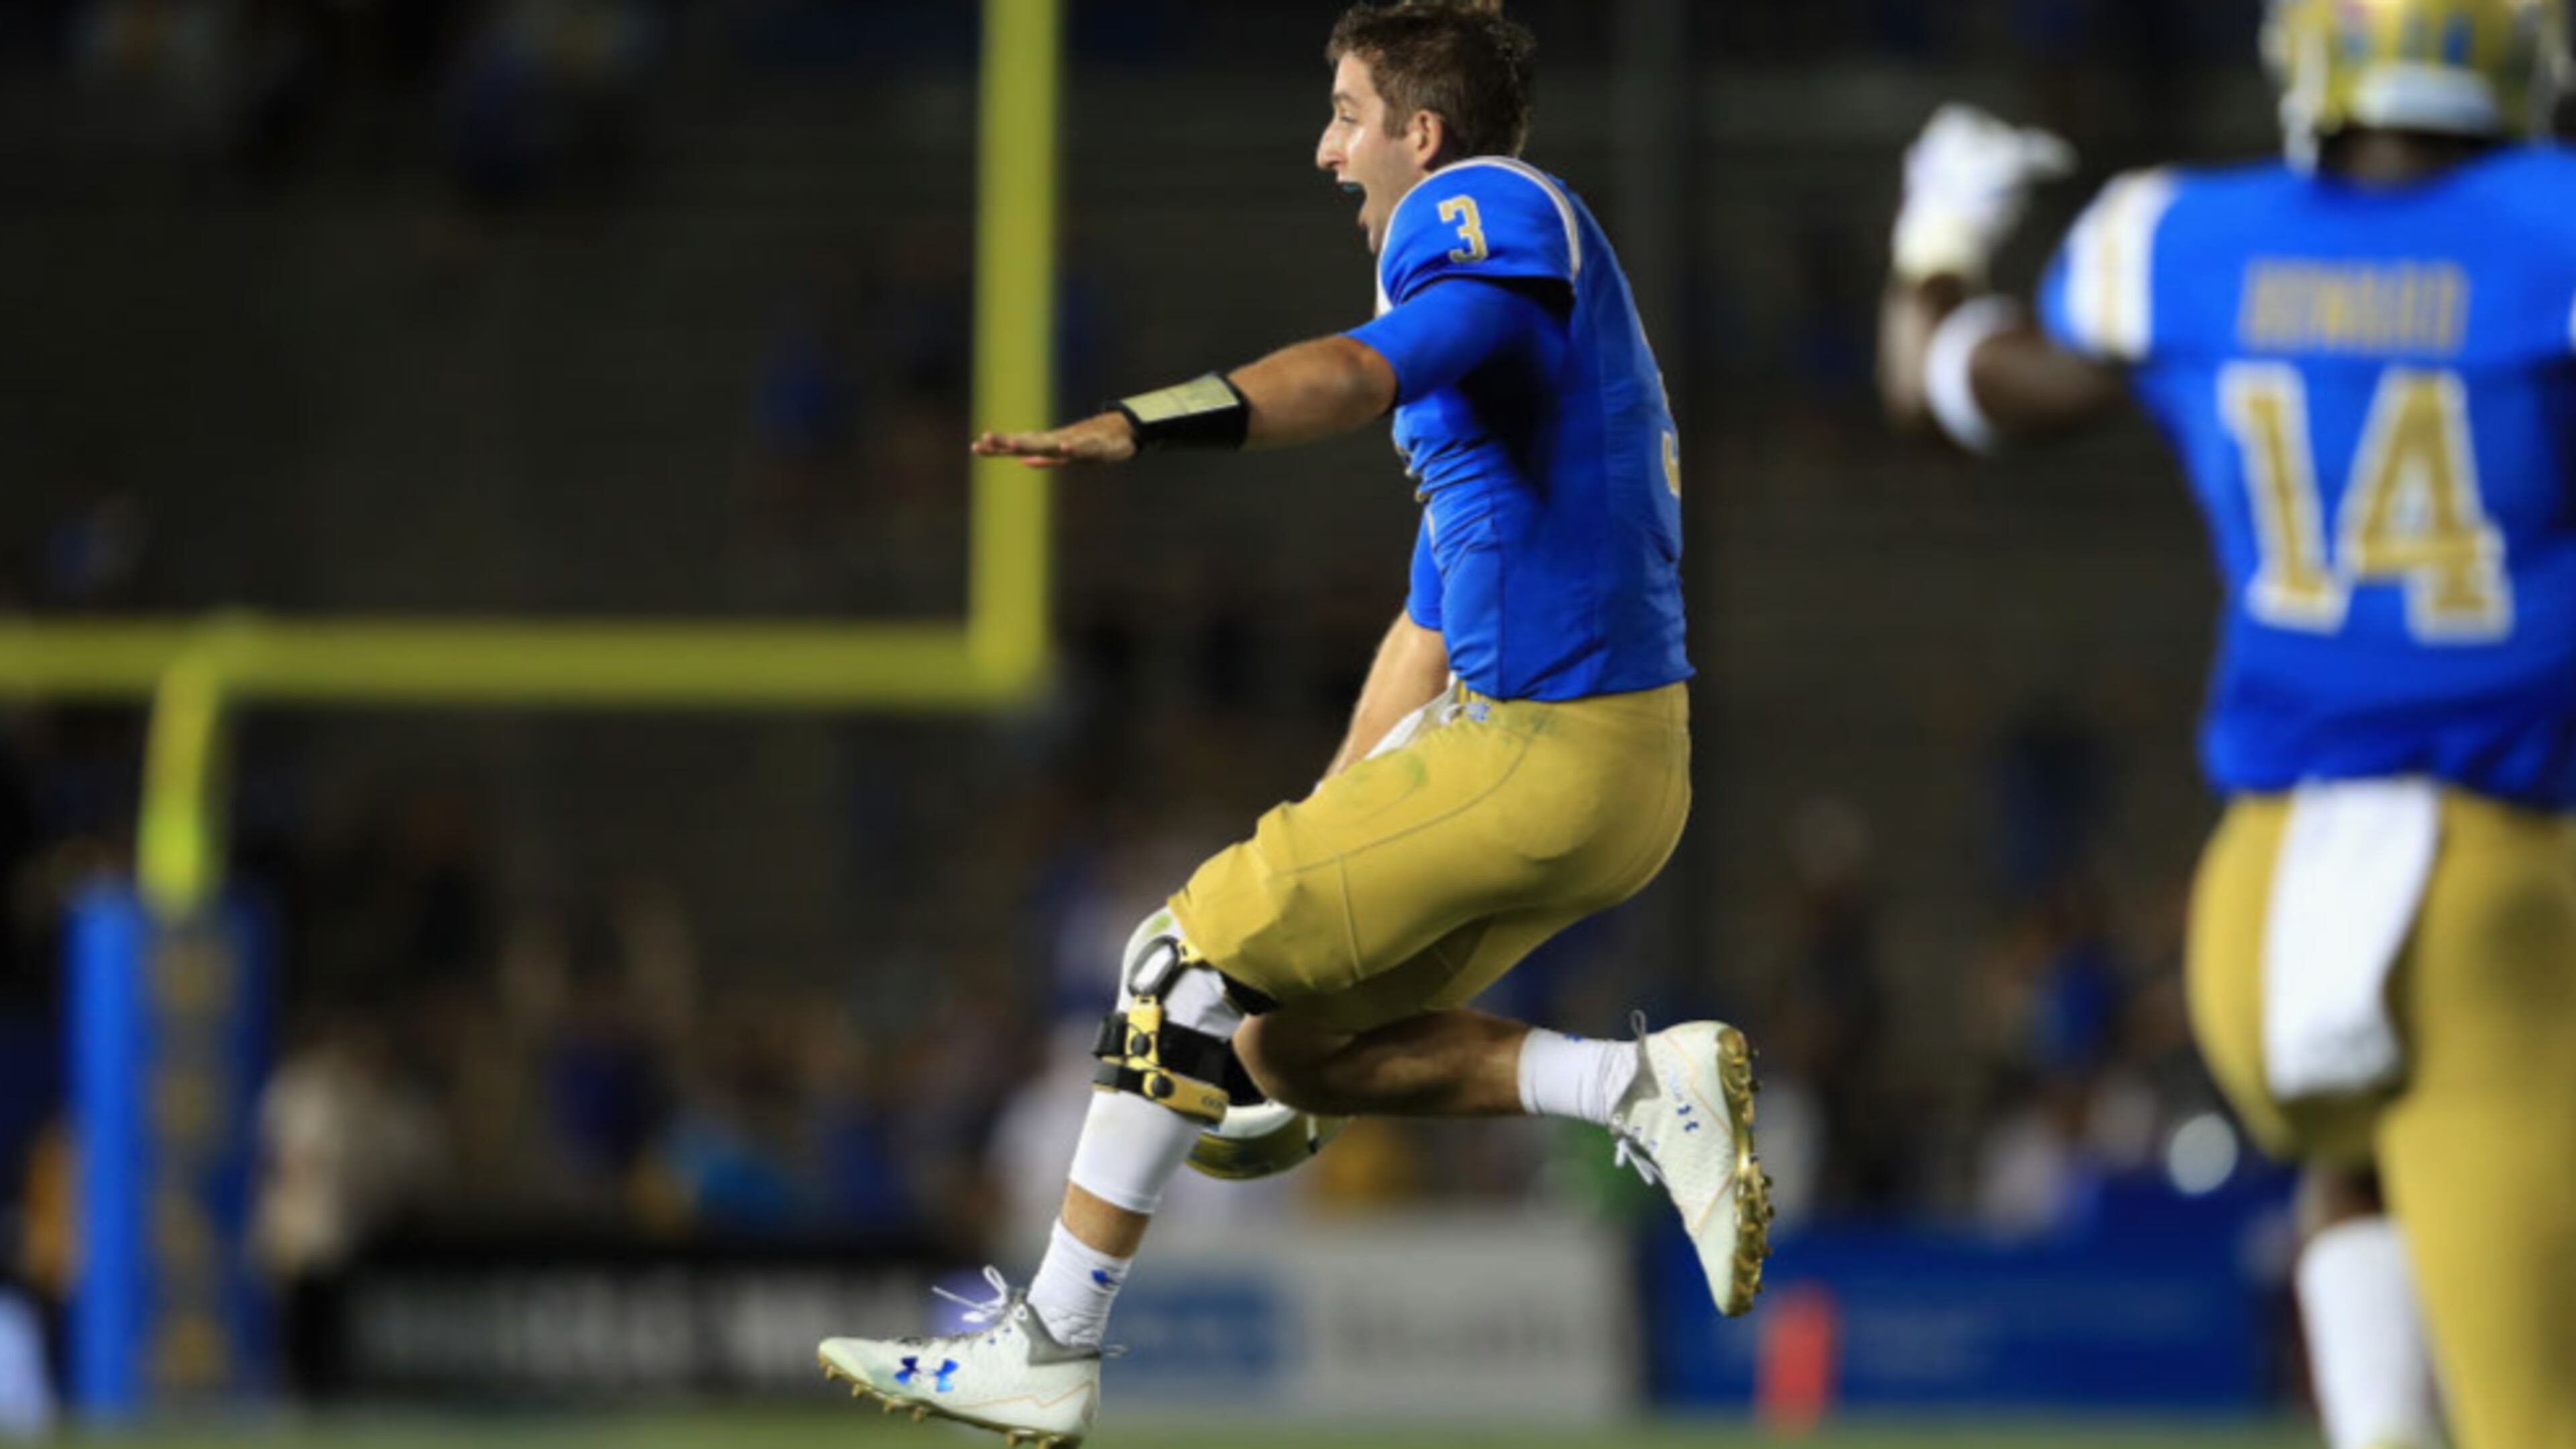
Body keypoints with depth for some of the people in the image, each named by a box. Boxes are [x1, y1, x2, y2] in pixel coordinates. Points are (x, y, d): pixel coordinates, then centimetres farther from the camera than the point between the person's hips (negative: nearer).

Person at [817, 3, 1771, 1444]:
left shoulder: (1492, 209, -8)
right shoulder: (1489, 252, 24)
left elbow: (1377, 368, -33)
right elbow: (1436, 620, 28)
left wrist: (1136, 427, -45)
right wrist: (1323, 836, 27)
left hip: (1543, 755, -10)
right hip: (1612, 765, 10)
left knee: (1193, 960, -3)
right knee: (1295, 1042, 13)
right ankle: (1645, 1085, 1)